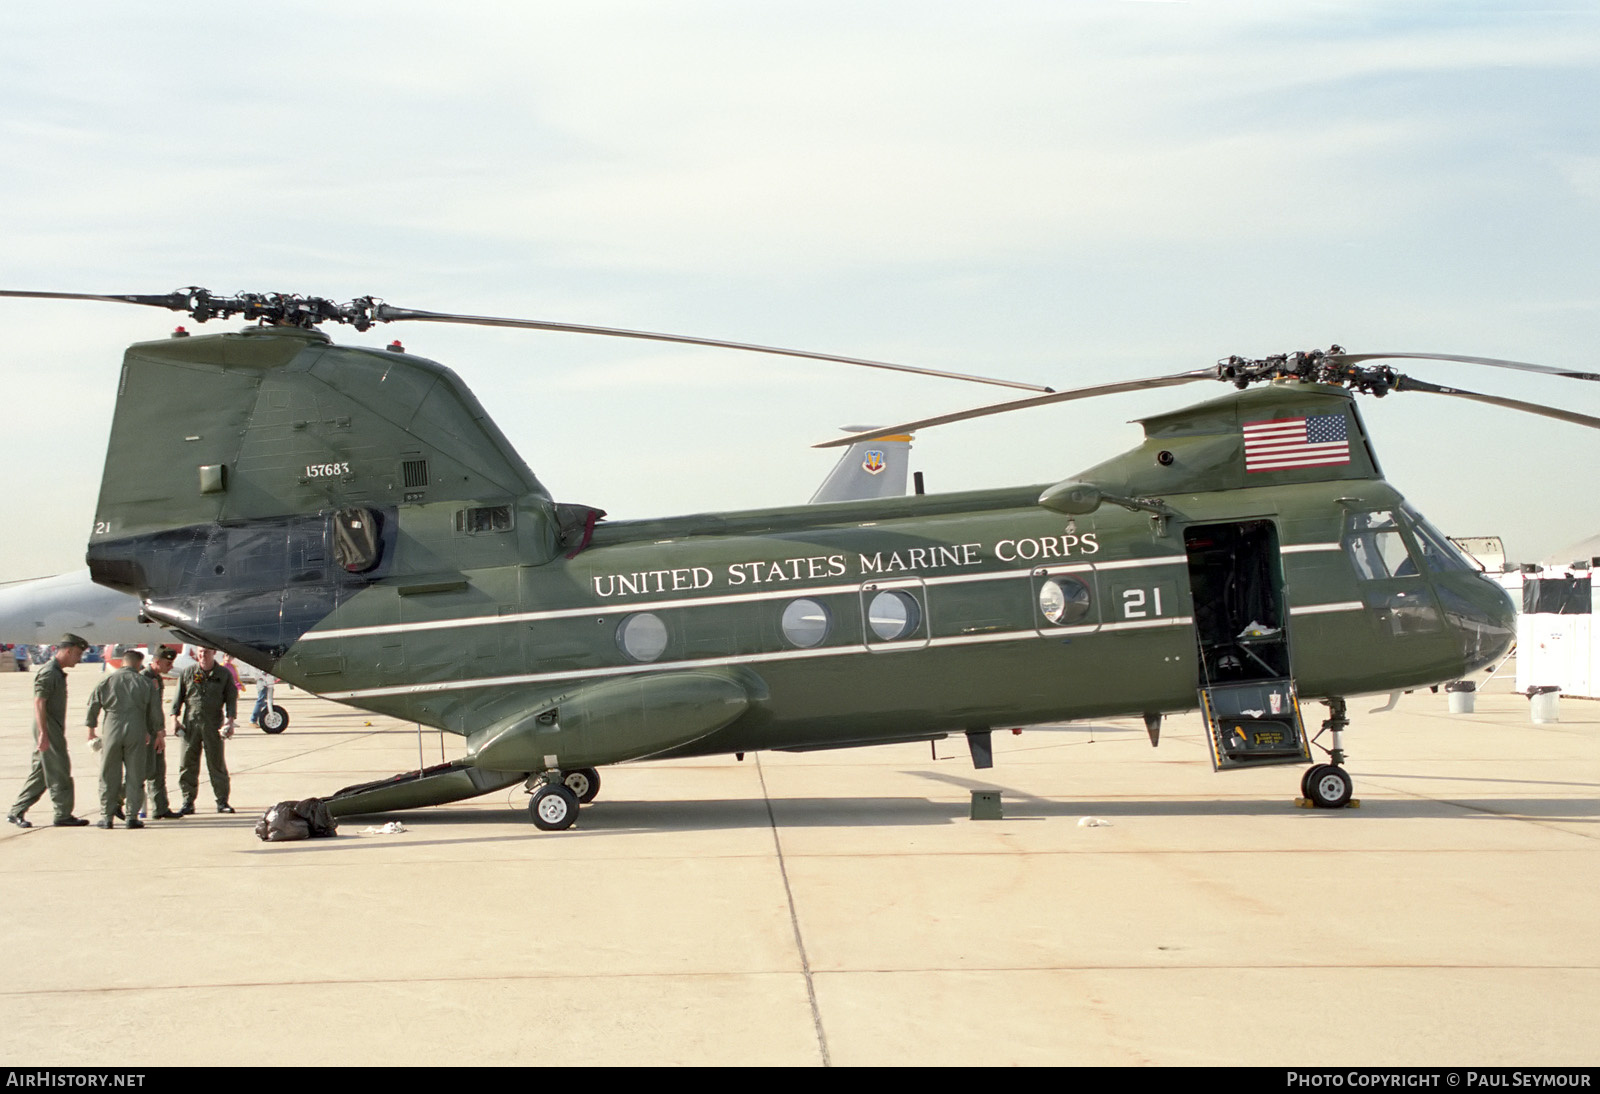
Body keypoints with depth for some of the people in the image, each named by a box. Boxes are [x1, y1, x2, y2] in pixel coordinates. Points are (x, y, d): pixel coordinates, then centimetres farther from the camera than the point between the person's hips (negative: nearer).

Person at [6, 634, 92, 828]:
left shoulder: (58, 672, 17)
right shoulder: (48, 673, -14)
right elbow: (39, 704, -20)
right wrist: (43, 734, -24)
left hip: (54, 731, 10)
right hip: (48, 731, -10)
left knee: (40, 772, 11)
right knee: (59, 773, -5)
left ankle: (17, 812, 15)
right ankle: (63, 815, 0)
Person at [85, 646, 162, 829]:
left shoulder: (106, 681, 4)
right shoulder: (145, 682, 4)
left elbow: (93, 706, 7)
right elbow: (155, 711, 7)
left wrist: (91, 730, 19)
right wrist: (156, 732, 19)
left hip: (112, 732, 1)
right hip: (136, 733, -1)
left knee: (109, 777, 7)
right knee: (134, 776, 5)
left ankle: (107, 817, 8)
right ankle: (132, 817, 2)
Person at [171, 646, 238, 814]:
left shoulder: (224, 674, 6)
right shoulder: (187, 673, 8)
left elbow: (231, 698, 5)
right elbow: (178, 697, 10)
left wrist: (230, 721, -5)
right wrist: (174, 718, 1)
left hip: (213, 724, -1)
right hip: (190, 723, 1)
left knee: (217, 764, 1)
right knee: (188, 764, 2)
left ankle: (222, 802, 7)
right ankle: (188, 802, 9)